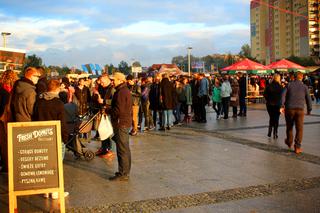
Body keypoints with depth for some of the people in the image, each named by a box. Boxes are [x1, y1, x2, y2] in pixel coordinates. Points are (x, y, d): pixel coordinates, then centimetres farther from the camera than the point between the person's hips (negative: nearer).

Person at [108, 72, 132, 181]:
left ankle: (123, 174, 0)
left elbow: (118, 110, -24)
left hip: (121, 123, -11)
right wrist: (110, 109, 11)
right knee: (125, 149, 16)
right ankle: (125, 172, 25)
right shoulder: (126, 90, 15)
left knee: (122, 149, -6)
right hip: (126, 122, 11)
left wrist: (108, 110, -8)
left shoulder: (121, 92, -18)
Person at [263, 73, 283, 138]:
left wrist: (268, 100, 7)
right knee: (276, 118, 7)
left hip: (269, 104, 2)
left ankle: (270, 130, 8)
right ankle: (275, 133, 5)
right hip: (277, 104, -2)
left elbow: (265, 94, -5)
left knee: (271, 118, 19)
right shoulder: (280, 87, -10)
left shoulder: (268, 86, -4)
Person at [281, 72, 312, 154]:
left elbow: (283, 95, -6)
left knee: (289, 127, 19)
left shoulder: (289, 85, 6)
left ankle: (289, 142, 35)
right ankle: (297, 147, -6)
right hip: (300, 109, -1)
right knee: (299, 129, 2)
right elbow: (308, 99, 5)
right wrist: (309, 110, 15)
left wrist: (282, 106, -9)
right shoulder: (304, 86, 5)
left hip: (289, 109, 1)